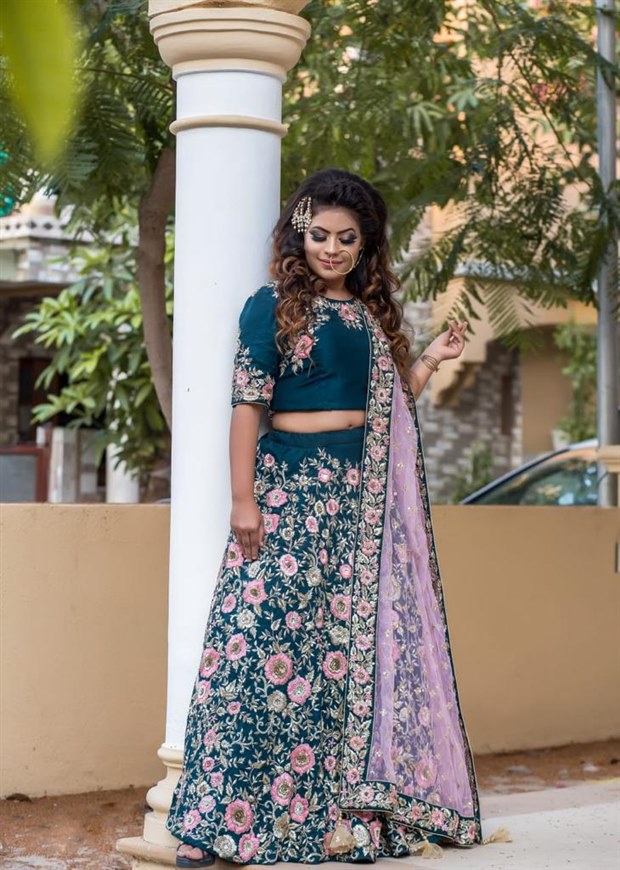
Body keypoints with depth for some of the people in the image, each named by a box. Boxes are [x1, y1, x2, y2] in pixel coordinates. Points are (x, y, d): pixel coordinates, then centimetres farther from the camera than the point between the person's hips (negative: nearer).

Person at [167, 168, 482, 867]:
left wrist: (429, 362, 5)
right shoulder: (273, 306, 0)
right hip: (292, 488, -5)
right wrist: (243, 497, -13)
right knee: (269, 639, -10)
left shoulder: (374, 313, 16)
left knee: (351, 644, 4)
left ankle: (341, 811, 10)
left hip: (361, 496, 6)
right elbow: (248, 402, -6)